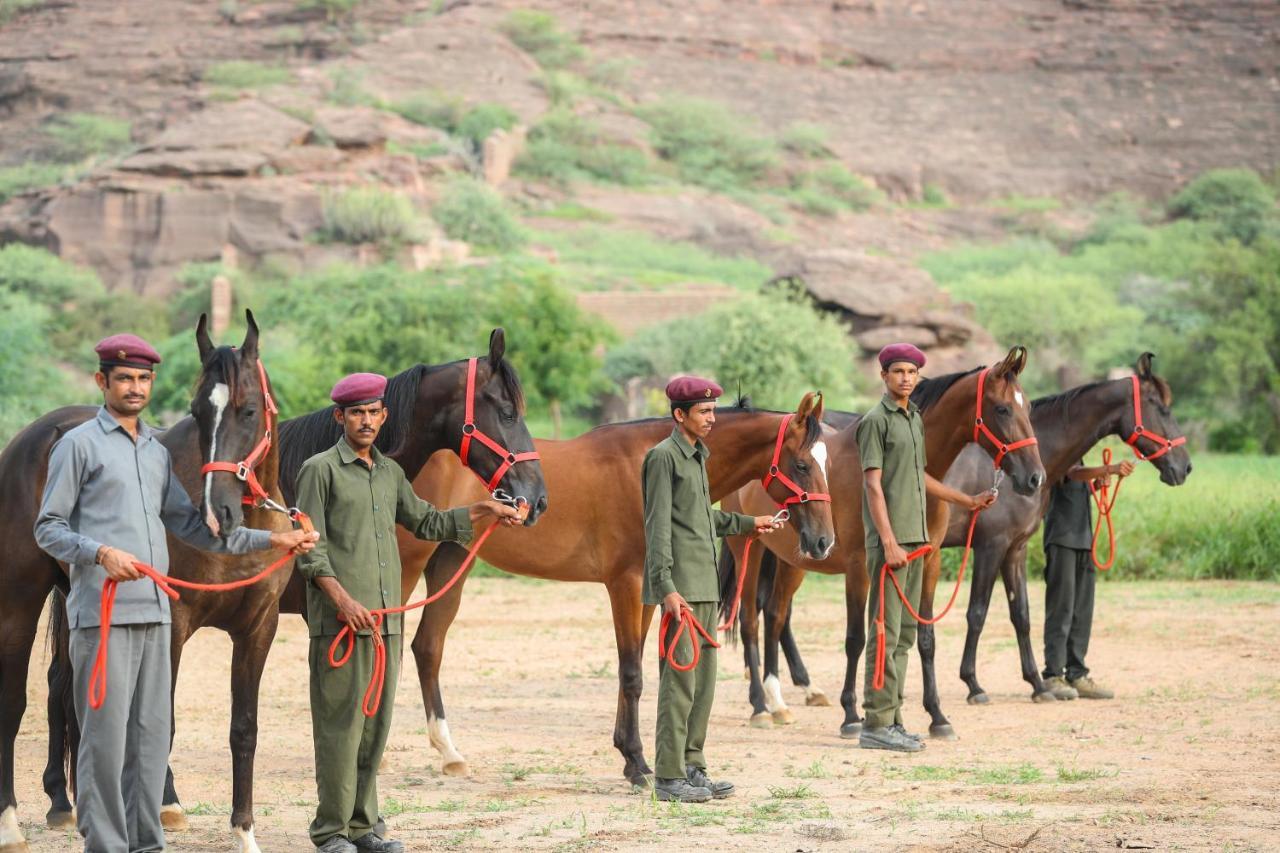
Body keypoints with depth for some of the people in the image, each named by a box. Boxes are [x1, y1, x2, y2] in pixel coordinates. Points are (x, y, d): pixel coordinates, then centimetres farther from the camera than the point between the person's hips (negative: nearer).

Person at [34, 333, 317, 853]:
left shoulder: (157, 452, 18)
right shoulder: (80, 445, -1)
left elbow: (189, 526, 19)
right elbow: (48, 528, -4)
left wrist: (271, 541, 13)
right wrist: (101, 552, -22)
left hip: (154, 610, 7)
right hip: (102, 611, -7)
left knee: (152, 733, 7)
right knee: (105, 733, -7)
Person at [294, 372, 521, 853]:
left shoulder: (390, 473, 16)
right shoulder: (321, 469, -4)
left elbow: (426, 523, 29)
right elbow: (310, 549, -9)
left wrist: (479, 512, 19)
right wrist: (343, 600, -19)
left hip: (387, 620, 7)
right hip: (340, 620, -7)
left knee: (375, 725, 9)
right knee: (341, 725, -6)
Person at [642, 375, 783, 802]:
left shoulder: (697, 457, 17)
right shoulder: (664, 456, -10)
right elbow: (658, 526, -17)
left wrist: (747, 523, 34)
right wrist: (666, 587, -24)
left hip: (705, 583, 9)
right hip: (681, 586, -9)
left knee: (703, 679, 11)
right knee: (680, 678, -9)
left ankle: (693, 767, 18)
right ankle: (668, 777, -7)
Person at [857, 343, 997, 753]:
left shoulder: (915, 419, 16)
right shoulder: (876, 420, -9)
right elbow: (873, 485, -15)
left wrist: (968, 501, 31)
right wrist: (889, 543, -21)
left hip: (915, 538, 9)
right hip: (890, 540, -9)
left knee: (905, 633, 10)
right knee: (886, 631, -9)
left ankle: (891, 719, 15)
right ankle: (876, 724, -7)